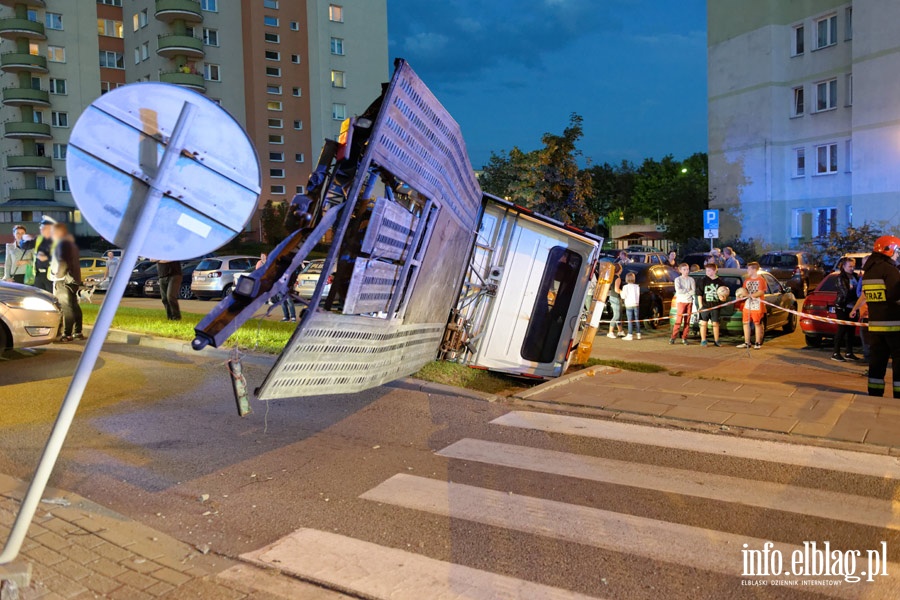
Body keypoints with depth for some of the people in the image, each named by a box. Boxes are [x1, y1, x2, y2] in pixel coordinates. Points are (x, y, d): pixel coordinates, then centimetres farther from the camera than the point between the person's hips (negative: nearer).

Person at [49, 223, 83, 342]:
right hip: (74, 279, 10)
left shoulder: (62, 244, -10)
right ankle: (78, 332, 15)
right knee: (74, 306, 11)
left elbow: (62, 262, -22)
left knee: (66, 308, -10)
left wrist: (57, 275, -12)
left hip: (64, 281, -10)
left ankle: (67, 334, -10)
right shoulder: (71, 244, 20)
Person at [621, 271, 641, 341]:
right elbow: (638, 295, 9)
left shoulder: (626, 287, -9)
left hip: (629, 305, -5)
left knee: (630, 320, -5)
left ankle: (630, 335, -5)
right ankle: (638, 334, 15)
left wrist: (621, 292, 7)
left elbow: (623, 296, -10)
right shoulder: (637, 286, 5)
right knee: (636, 320, 10)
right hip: (636, 304, 5)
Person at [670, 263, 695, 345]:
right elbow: (678, 290, -12)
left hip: (689, 302, 3)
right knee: (679, 320, -9)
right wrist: (688, 291, -6)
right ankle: (673, 337, -6)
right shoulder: (678, 279, 3)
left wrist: (684, 291, -12)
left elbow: (694, 292, -2)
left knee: (687, 321, 2)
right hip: (681, 301, -3)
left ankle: (684, 338, 6)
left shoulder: (691, 279, 9)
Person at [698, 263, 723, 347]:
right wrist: (700, 305, -6)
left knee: (715, 323, 6)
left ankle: (716, 341, 15)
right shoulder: (703, 280, -1)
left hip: (715, 306, 2)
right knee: (704, 323, 3)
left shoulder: (719, 281, 5)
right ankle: (703, 341, 11)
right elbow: (699, 293, -1)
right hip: (705, 305, -2)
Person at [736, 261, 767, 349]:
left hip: (757, 306, -6)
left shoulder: (760, 280, -7)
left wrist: (750, 295, -28)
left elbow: (761, 292, -15)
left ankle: (758, 343, 9)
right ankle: (747, 343, 14)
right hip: (747, 305, 7)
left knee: (757, 324, 1)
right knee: (746, 323, 7)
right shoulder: (747, 280, 14)